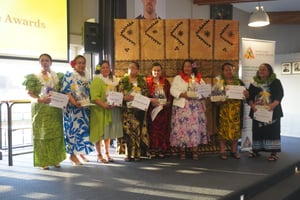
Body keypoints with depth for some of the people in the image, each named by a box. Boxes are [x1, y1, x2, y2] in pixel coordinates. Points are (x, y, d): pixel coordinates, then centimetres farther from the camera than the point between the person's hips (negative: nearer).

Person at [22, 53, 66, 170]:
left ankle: (55, 159, 13)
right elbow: (30, 93, -4)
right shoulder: (33, 77, 2)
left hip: (55, 108, 3)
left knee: (56, 133, 3)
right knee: (42, 134, -3)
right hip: (40, 109, -3)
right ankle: (43, 161, 3)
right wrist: (40, 99, -20)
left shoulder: (57, 76, 12)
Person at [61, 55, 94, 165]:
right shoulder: (69, 75, -4)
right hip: (73, 107, -7)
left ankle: (81, 153, 19)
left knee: (84, 129, 9)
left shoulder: (86, 77, 16)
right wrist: (73, 101, -25)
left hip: (85, 107, 7)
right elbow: (65, 91, -13)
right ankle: (73, 154, 2)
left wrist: (89, 102, 5)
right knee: (74, 129, -6)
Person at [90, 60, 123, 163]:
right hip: (100, 110, -6)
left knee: (108, 132, 11)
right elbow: (94, 97, -17)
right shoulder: (96, 80, -8)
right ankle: (99, 155, 9)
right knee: (100, 133, -1)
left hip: (111, 110, 6)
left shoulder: (113, 80, 14)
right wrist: (104, 105, -28)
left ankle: (107, 153, 22)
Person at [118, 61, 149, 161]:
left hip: (139, 109, 1)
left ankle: (137, 153, 4)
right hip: (127, 109, 0)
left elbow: (145, 94, 5)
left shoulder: (142, 81, 12)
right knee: (127, 130, -4)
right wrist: (125, 97, -18)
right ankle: (128, 153, 2)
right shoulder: (123, 81, 10)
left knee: (138, 130, -2)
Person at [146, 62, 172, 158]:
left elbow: (169, 94, 11)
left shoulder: (165, 82, 12)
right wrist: (151, 100, -17)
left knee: (163, 129, 2)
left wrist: (168, 102, -6)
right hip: (152, 108, -2)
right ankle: (153, 150, 2)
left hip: (164, 108, 2)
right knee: (153, 129, -4)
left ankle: (162, 150, 8)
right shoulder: (148, 81, 4)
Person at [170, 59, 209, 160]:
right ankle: (182, 152, 5)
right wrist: (182, 94, -18)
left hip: (196, 107, 2)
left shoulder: (199, 79, 14)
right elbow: (173, 90, -3)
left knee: (196, 127, -3)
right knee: (182, 127, -5)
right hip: (182, 106, -2)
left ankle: (195, 152, 4)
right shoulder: (178, 78, 7)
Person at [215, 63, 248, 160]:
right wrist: (219, 100, -22)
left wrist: (246, 93, -10)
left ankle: (234, 150, 16)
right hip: (224, 109, -2)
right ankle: (222, 151, 6)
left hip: (236, 110, 3)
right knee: (223, 129, -2)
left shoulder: (239, 82, 13)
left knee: (235, 129, 4)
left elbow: (246, 94, 14)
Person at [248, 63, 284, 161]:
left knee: (272, 131, -3)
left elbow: (280, 95, -8)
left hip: (272, 111, -3)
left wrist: (273, 105, -25)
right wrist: (252, 105, -15)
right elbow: (250, 96, 5)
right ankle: (256, 150, 17)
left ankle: (273, 152, 1)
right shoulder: (254, 83, 10)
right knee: (257, 130, 7)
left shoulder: (276, 82, 2)